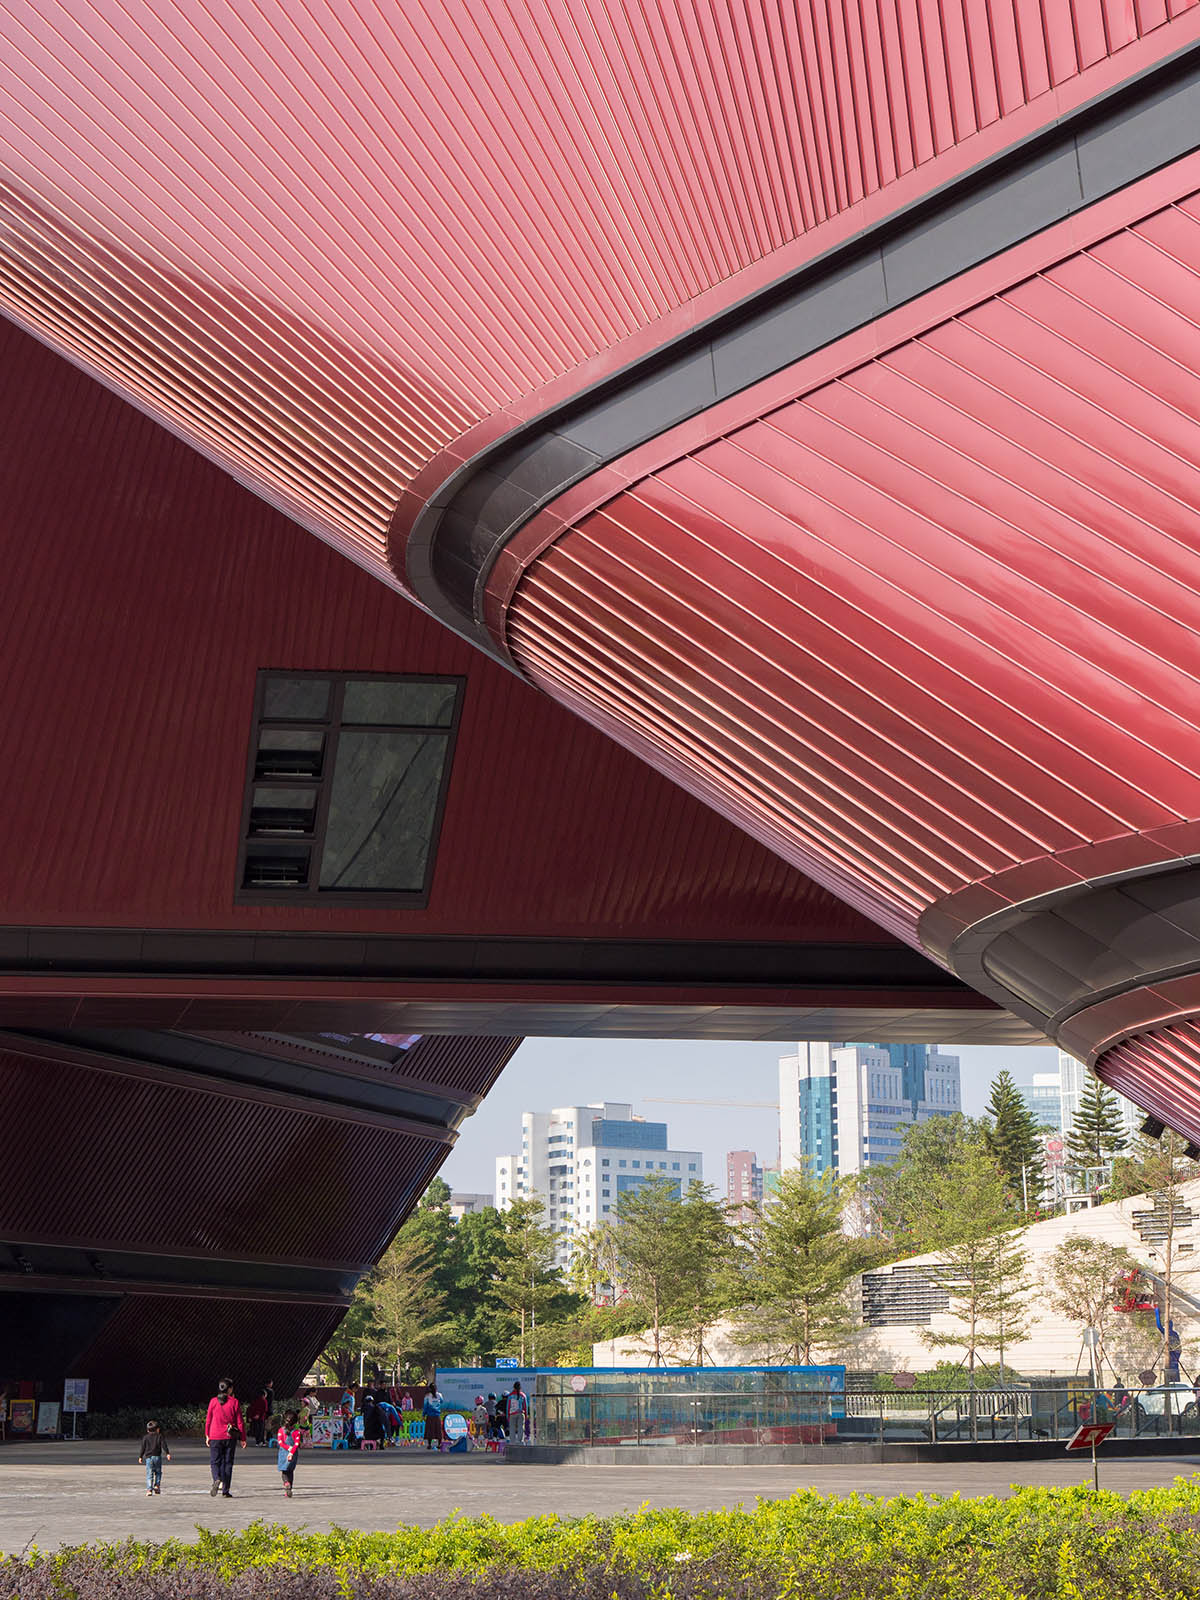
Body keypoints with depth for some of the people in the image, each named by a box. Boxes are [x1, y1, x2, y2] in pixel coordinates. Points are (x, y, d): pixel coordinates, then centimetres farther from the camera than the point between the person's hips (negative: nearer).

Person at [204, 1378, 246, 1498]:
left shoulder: (213, 1401, -1)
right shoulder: (234, 1402, -5)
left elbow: (208, 1420, 4)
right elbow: (239, 1421, -2)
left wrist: (207, 1435, 15)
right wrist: (242, 1438, 4)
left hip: (215, 1437, 0)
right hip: (230, 1437, 0)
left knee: (215, 1461, 8)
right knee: (228, 1462, 8)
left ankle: (217, 1479, -21)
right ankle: (226, 1490, 7)